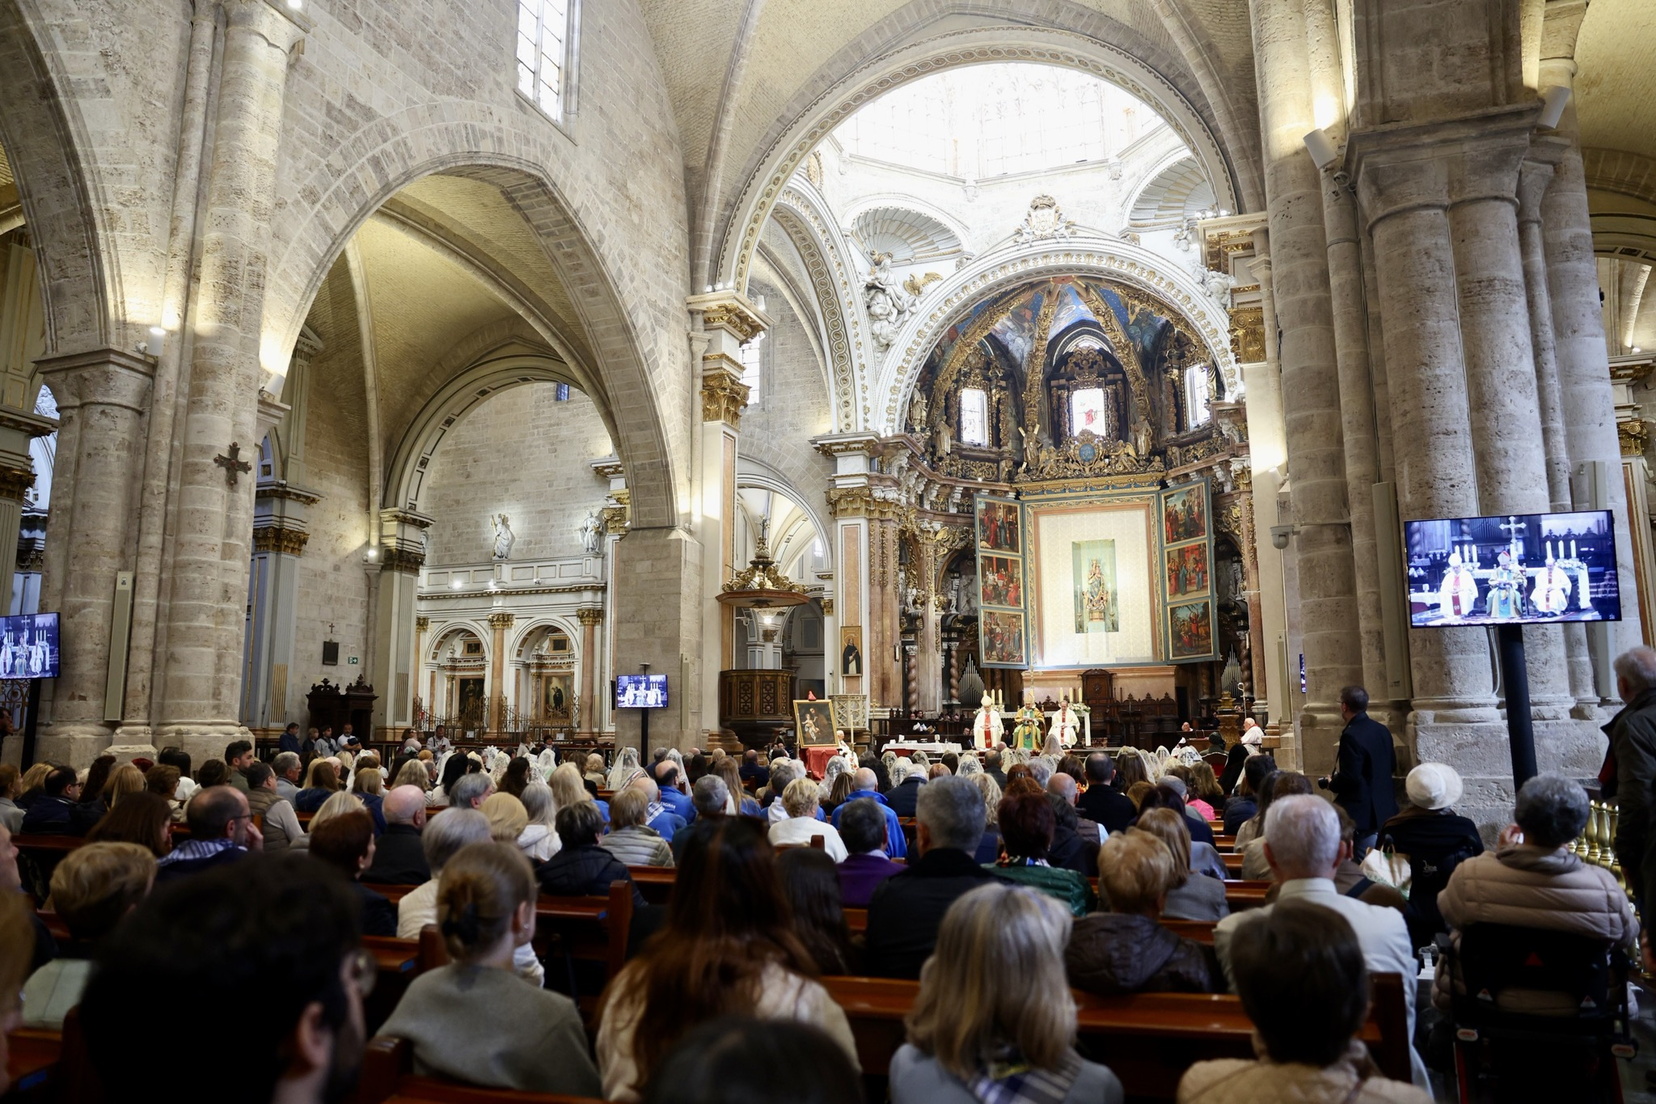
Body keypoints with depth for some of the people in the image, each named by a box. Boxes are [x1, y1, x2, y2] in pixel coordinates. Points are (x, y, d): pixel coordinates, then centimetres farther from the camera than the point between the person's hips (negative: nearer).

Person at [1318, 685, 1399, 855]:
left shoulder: (1351, 735, -23)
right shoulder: (1382, 730, 5)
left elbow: (1350, 777, -25)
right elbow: (1392, 766, 14)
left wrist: (1331, 784, -7)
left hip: (1363, 810, -9)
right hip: (1385, 807, 9)